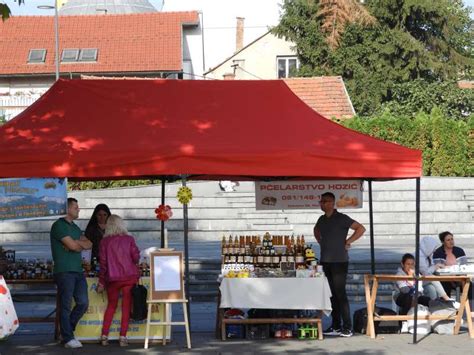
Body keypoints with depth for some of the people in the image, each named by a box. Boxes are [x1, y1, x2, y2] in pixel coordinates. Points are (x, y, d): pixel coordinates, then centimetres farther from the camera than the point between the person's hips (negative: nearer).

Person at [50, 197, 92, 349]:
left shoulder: (75, 227, 21)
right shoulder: (59, 225, -7)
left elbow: (89, 244, 10)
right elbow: (73, 246, -16)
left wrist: (76, 243, -7)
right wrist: (81, 244, 5)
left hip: (78, 271, 8)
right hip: (64, 272, -8)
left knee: (83, 303, 5)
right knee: (66, 305, -3)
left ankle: (67, 329, 21)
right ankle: (68, 338, 2)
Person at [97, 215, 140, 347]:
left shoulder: (105, 241, 1)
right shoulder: (129, 239, 0)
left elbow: (103, 263, 3)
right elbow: (136, 257, -3)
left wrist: (101, 282, 9)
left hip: (112, 278, 1)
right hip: (130, 276, -1)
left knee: (111, 306, 15)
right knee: (126, 306, 4)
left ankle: (104, 336, 9)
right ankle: (123, 337, -2)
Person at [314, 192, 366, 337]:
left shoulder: (341, 218, -8)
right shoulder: (322, 220, 12)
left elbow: (361, 229, -12)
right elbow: (316, 230, 34)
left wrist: (347, 242, -11)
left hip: (339, 261, -6)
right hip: (326, 261, 7)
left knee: (340, 294, -9)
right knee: (333, 294, 10)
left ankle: (347, 328, -5)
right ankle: (336, 326, 14)